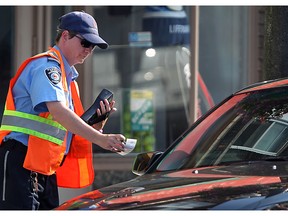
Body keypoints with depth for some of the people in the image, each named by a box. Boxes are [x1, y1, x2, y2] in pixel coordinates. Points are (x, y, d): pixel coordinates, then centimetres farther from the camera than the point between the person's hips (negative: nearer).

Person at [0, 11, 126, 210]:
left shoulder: (69, 78, 23)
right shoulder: (46, 65, -7)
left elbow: (71, 128, 21)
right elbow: (58, 111, -24)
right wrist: (101, 139, -29)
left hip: (46, 168, 10)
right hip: (22, 162, -10)